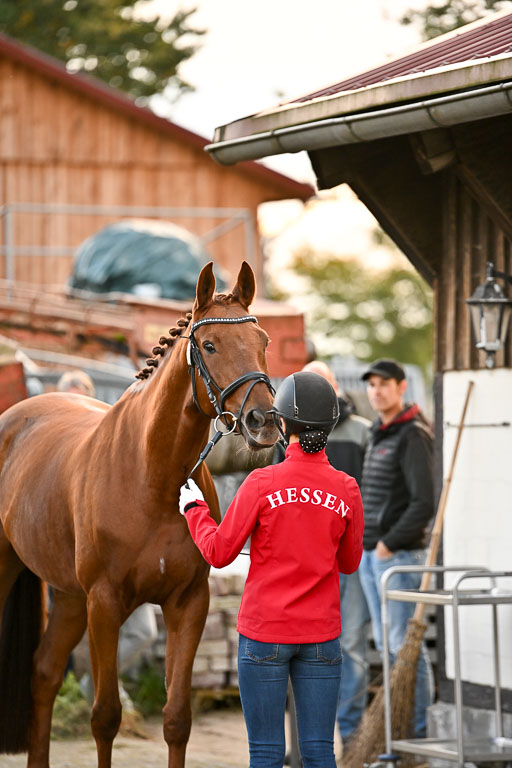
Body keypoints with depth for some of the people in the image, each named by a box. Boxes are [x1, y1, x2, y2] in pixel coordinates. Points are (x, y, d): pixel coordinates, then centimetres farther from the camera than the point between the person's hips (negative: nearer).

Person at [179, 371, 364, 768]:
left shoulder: (262, 483, -11)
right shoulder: (347, 490, -2)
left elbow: (219, 553, -4)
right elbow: (349, 563, 9)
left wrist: (195, 510, 12)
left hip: (265, 634, -2)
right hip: (321, 632, 3)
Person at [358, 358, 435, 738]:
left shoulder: (413, 436, -13)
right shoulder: (377, 434, 15)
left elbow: (423, 503, -20)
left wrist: (390, 544, -16)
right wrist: (367, 545, 14)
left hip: (400, 554, -9)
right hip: (370, 554, 9)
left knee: (405, 643, -6)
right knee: (386, 642, 11)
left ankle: (418, 732, -2)